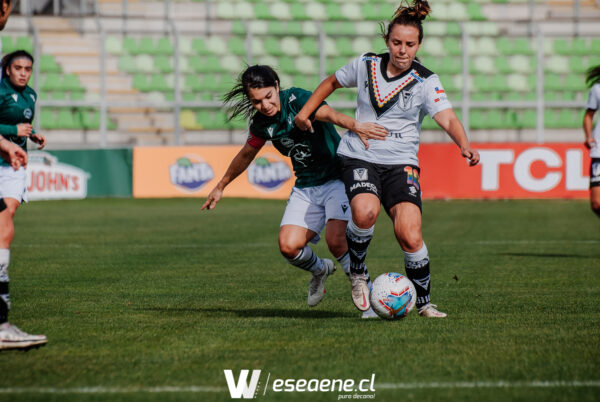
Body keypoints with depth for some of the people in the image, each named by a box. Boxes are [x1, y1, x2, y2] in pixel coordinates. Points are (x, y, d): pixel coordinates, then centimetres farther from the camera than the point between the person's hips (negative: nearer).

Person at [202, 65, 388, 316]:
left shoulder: (297, 99, -17)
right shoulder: (261, 122, 2)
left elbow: (327, 114, -39)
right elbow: (246, 155, 21)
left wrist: (355, 126, -59)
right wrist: (221, 187, 33)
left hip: (338, 179, -6)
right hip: (306, 187, 6)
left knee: (336, 241, -24)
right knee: (288, 246, -11)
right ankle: (320, 270, 23)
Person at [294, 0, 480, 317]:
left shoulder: (425, 82, -5)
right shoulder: (365, 65, 2)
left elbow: (448, 120, -19)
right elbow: (332, 82, 22)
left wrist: (464, 146, -38)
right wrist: (305, 112, 18)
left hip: (401, 163, 0)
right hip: (360, 157, 0)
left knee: (410, 236, -17)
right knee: (365, 212, -31)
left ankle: (424, 302, 5)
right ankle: (357, 273, -3)